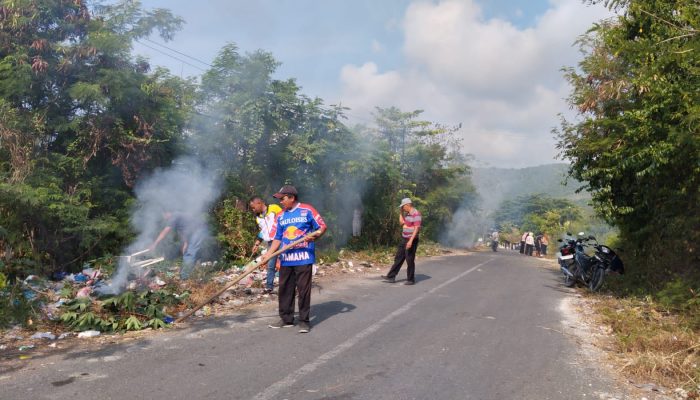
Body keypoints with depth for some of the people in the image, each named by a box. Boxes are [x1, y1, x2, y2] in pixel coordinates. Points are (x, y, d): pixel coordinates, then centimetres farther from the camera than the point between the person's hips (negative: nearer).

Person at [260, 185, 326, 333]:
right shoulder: (280, 216, 12)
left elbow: (322, 226, -1)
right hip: (285, 259, 6)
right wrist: (268, 254, 3)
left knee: (303, 289, -1)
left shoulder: (307, 210, -3)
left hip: (304, 258, -5)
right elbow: (277, 238, 13)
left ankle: (304, 321, 8)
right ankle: (286, 319, 22)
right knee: (285, 289, 10)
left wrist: (314, 236, -21)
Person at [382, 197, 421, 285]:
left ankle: (410, 279, 10)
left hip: (411, 240, -9)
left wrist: (411, 240, -29)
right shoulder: (407, 213, 12)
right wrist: (401, 212, 12)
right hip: (404, 239, 9)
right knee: (398, 258, 10)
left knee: (410, 260, -1)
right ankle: (391, 276, 15)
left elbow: (417, 228, -22)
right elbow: (401, 222, 23)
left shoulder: (416, 214, -16)